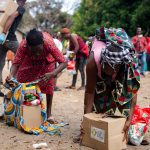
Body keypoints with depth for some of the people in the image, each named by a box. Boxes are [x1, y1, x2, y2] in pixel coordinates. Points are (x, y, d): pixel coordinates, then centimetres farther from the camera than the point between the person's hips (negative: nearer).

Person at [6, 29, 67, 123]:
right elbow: (16, 63, -36)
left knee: (49, 84, -10)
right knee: (21, 80, -2)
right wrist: (11, 75, -57)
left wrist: (53, 74, -64)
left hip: (47, 59, -2)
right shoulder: (23, 45, -42)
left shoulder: (49, 43, -47)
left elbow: (64, 62, -46)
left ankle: (49, 113, 2)